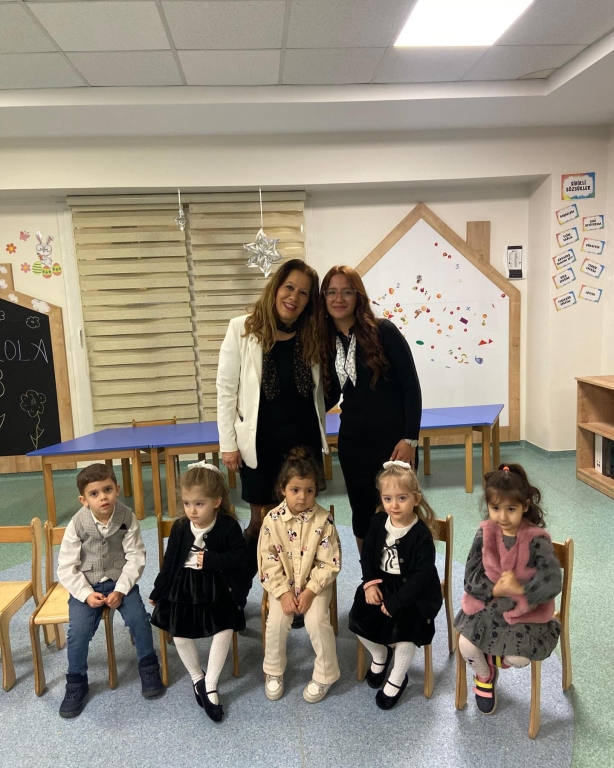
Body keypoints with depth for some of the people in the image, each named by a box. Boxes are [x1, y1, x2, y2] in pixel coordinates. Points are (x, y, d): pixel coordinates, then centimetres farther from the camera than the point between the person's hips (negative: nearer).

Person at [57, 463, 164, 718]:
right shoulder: (77, 525, -14)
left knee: (138, 618, -19)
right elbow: (66, 567, -8)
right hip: (86, 585, 0)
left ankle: (148, 666, 7)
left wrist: (121, 590, -20)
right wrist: (86, 594, -17)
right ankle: (76, 683, 9)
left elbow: (135, 558, -11)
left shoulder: (127, 518, -14)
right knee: (78, 631, -18)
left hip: (120, 580, 0)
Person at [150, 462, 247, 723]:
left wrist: (210, 560, -24)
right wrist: (158, 592, 6)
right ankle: (197, 678, 22)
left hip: (217, 590, -2)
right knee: (180, 634, -1)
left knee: (224, 630, -12)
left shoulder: (228, 526, -14)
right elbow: (169, 562, 3)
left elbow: (238, 555, -15)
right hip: (183, 589, 3)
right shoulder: (179, 528, -6)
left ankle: (210, 685, 5)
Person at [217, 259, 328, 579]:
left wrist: (321, 437, 9)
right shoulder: (242, 328, -9)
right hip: (260, 442, -3)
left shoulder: (312, 336, 1)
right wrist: (228, 444, -7)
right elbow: (226, 390, -7)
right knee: (262, 522, 8)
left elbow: (319, 392, 9)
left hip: (304, 439, 4)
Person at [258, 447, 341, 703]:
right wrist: (284, 592, -16)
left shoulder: (324, 520, -16)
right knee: (277, 620, -16)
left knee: (317, 621, -19)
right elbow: (269, 561, -9)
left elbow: (330, 564, -13)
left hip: (315, 583, -1)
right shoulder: (272, 520, -13)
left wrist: (310, 591, -19)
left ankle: (324, 675, 6)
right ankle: (273, 671, 11)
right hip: (283, 583, 1)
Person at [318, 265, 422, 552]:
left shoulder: (383, 331, -10)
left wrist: (410, 439, -14)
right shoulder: (328, 342, 3)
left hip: (393, 442, -4)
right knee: (362, 516, 15)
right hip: (353, 443, 5)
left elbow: (411, 387, -10)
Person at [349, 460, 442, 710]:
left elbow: (422, 575, -21)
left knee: (404, 625, -25)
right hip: (382, 584, 5)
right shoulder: (378, 522, -5)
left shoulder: (422, 535, -20)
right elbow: (367, 554, 5)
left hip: (414, 592, -5)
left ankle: (397, 679, 5)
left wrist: (395, 602, -24)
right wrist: (369, 583, -10)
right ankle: (380, 655, 23)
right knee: (358, 619, -10)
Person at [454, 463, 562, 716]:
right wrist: (494, 590, -22)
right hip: (487, 604, 2)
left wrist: (522, 590, -31)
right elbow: (470, 576, -7)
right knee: (466, 645, -13)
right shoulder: (484, 534, -9)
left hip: (526, 610, -2)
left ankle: (493, 658, 21)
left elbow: (553, 583, -23)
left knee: (519, 659, -19)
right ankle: (484, 676, 25)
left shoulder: (537, 539, -18)